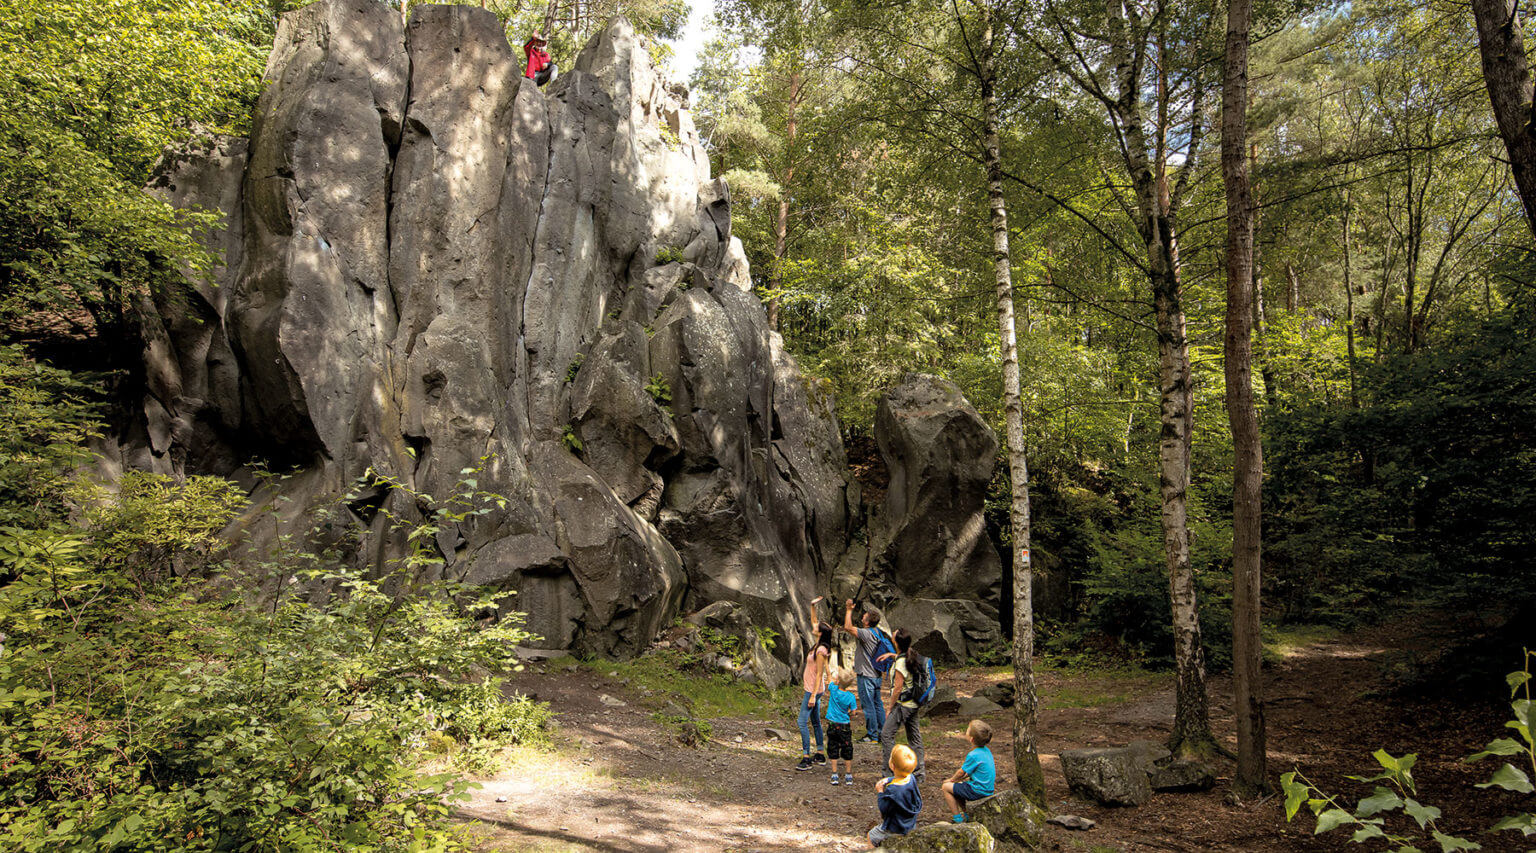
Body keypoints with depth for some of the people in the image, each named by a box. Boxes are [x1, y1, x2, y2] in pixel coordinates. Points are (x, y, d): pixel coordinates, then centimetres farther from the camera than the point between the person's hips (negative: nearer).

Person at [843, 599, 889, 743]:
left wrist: (849, 609, -20)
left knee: (868, 706, 0)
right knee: (878, 704, 15)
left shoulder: (866, 633, -22)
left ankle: (872, 736, 6)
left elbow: (848, 627, -26)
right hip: (877, 675, 9)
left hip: (867, 676, -9)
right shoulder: (877, 632, 6)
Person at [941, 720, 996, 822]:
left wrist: (952, 779, 9)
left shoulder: (973, 755, -25)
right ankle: (966, 814, 26)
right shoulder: (986, 750, 3)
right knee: (957, 784, 24)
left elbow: (961, 773, -11)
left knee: (946, 787, 0)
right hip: (987, 789, 9)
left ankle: (958, 819, 4)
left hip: (978, 791, -9)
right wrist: (955, 779, 13)